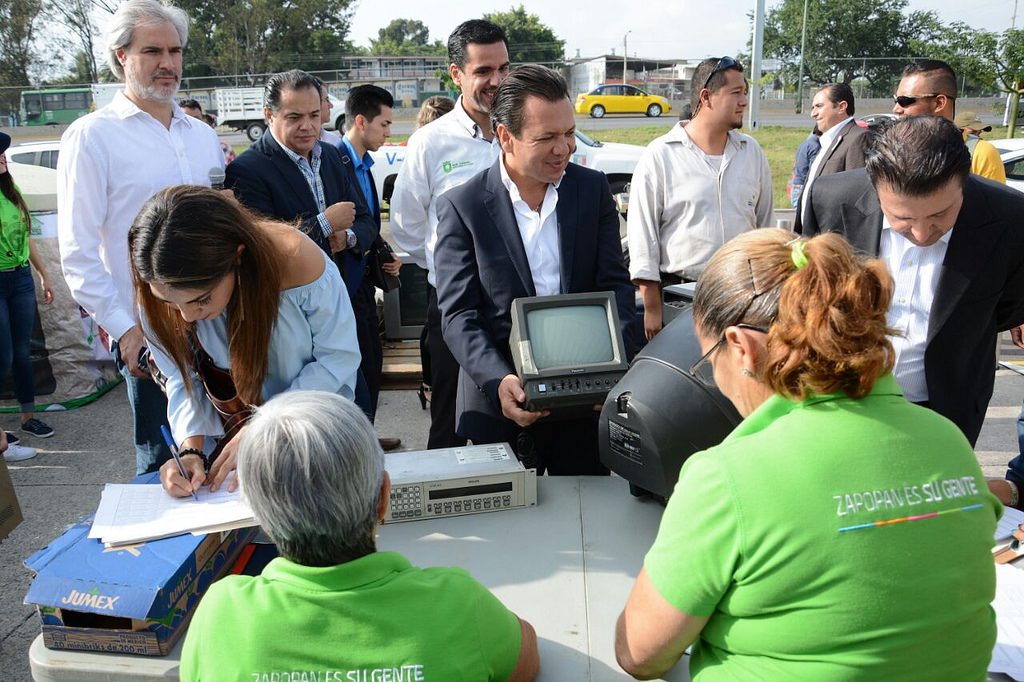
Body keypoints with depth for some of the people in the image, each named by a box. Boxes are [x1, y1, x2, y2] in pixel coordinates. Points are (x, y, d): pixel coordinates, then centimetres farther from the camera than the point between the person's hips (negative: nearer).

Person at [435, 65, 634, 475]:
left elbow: (615, 285, 2)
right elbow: (458, 314, -9)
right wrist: (498, 380, -25)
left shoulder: (593, 189, 3)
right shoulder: (461, 206, -6)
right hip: (500, 402, -2)